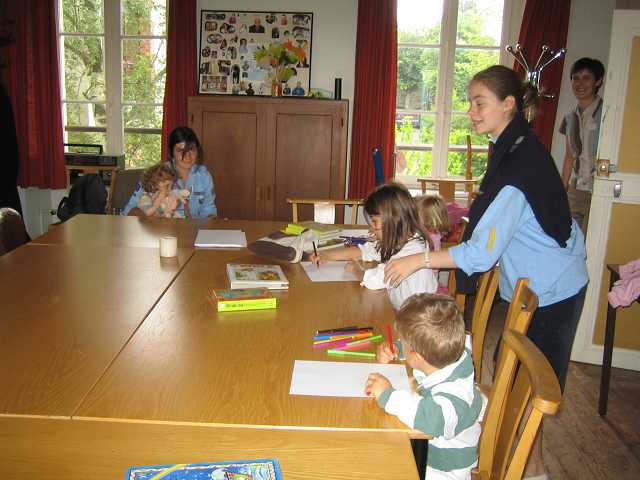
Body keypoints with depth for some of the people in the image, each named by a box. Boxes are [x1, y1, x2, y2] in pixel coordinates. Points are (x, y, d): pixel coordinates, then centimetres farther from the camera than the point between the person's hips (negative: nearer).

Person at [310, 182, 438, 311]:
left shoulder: (413, 250, -24)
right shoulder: (396, 242, 4)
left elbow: (374, 280, -29)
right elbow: (364, 250, 17)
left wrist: (356, 269, -8)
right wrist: (326, 255, 11)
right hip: (396, 312, 8)